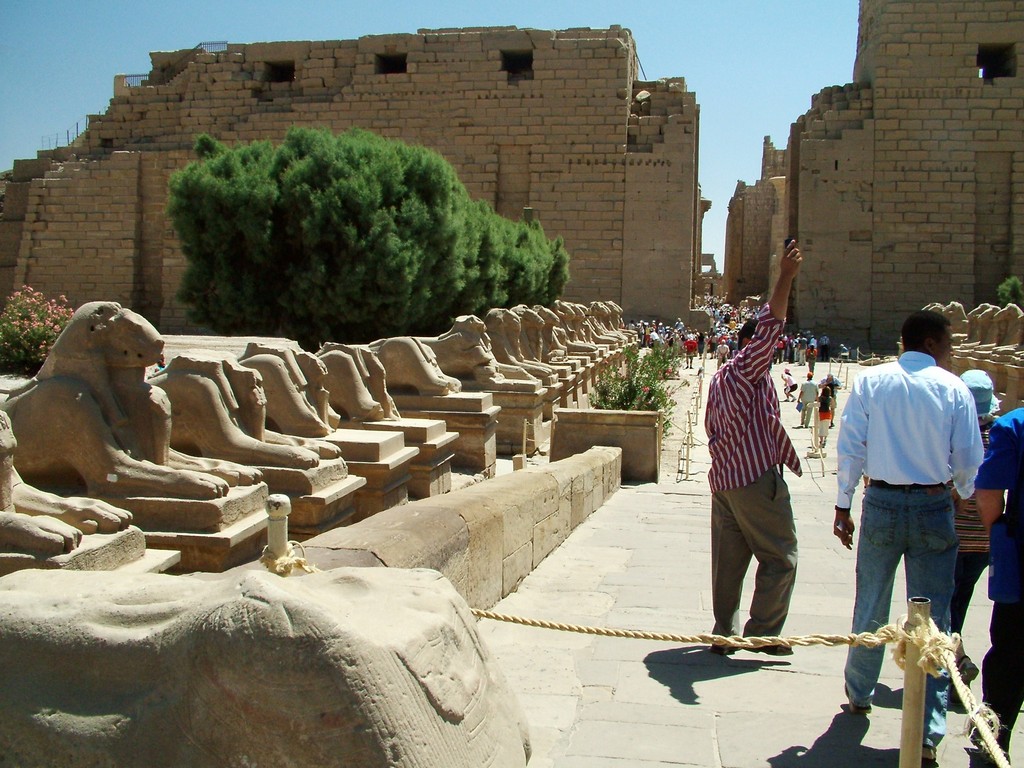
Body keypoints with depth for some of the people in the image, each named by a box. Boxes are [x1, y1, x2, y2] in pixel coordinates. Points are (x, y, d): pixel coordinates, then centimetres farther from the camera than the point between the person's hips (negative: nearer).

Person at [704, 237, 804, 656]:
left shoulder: (719, 377, 18)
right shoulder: (748, 367, -9)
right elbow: (768, 326, -23)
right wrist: (786, 276, -29)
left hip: (722, 477, 9)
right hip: (756, 477, -9)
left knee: (728, 561, 10)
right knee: (779, 558, 2)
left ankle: (723, 633, 13)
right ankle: (762, 632, 4)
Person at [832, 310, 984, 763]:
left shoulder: (870, 382, -1)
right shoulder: (954, 389, -5)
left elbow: (850, 448, -3)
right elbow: (968, 461, -3)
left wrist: (843, 506, 3)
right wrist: (971, 500, 16)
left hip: (881, 504, 2)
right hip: (934, 506, -2)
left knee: (870, 606, 18)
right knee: (933, 618, 5)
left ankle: (859, 695, 35)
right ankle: (927, 732, 7)